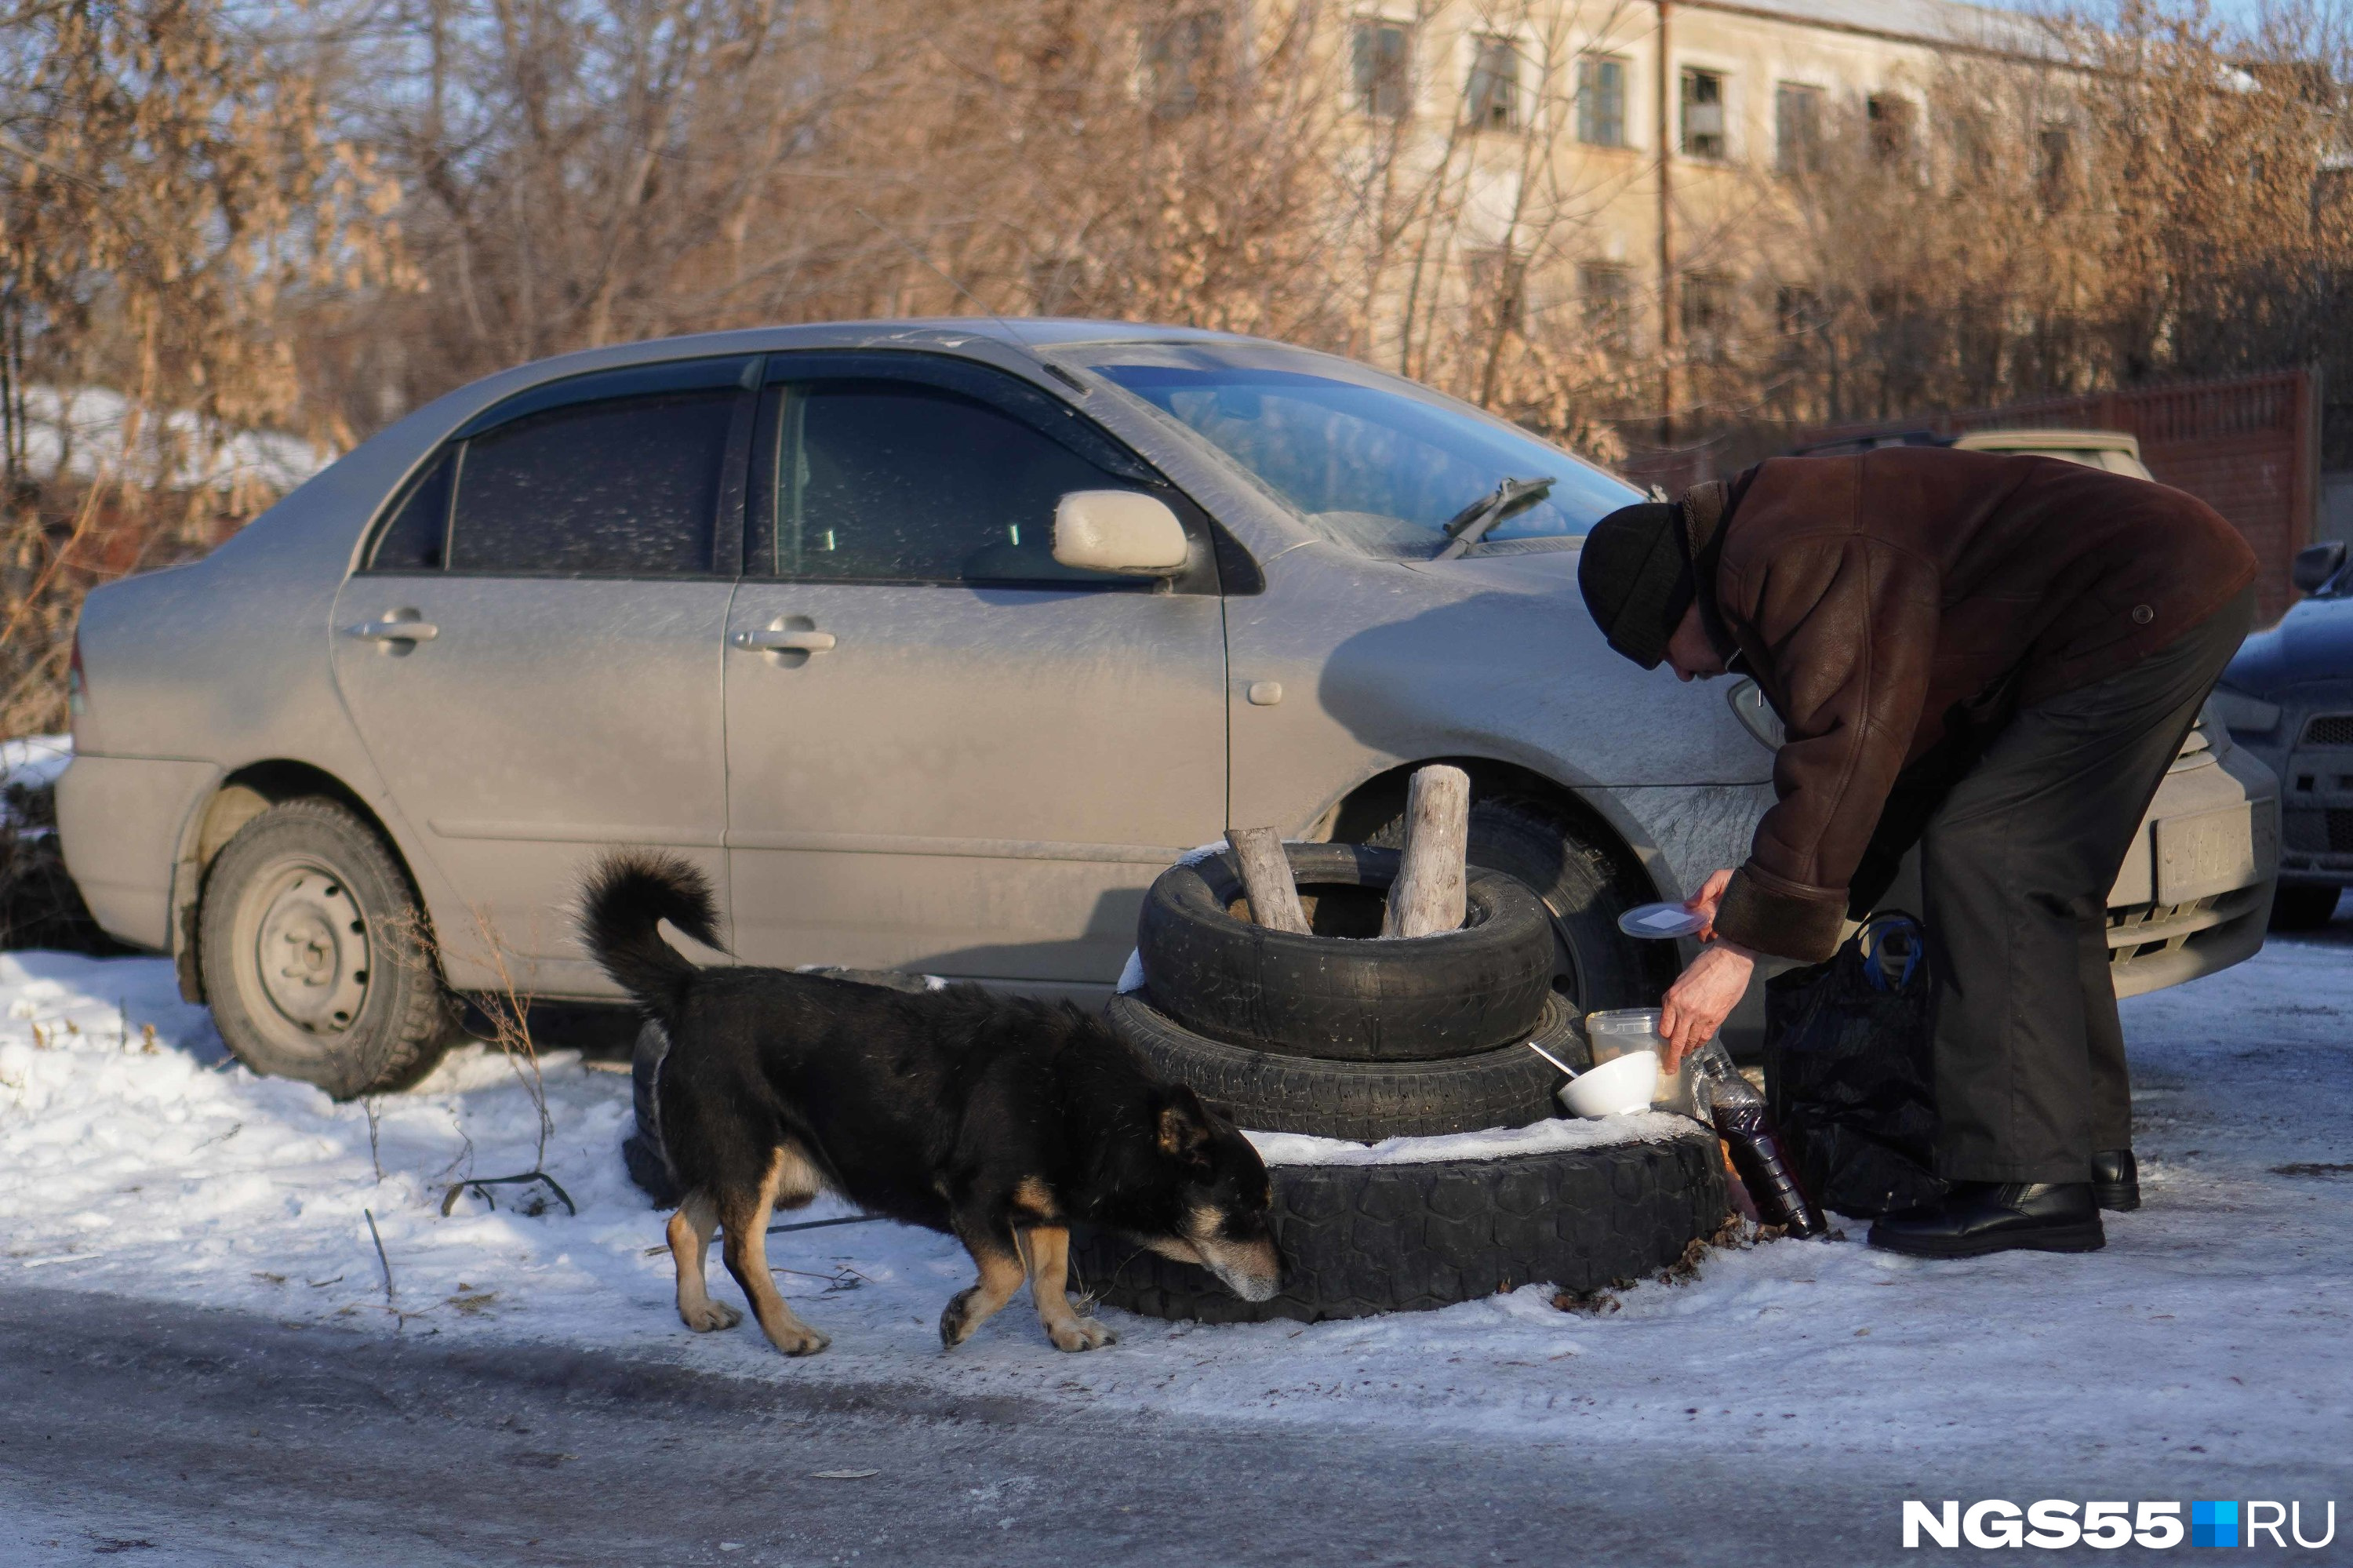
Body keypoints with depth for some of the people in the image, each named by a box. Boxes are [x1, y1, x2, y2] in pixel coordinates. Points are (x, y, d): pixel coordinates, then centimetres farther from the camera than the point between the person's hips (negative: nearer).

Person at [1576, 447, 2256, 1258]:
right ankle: (2094, 1152, 21)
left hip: (2151, 605, -11)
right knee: (2037, 876, 15)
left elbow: (1843, 754, -21)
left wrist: (1741, 944, -16)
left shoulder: (1784, 559, -15)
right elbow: (1902, 742, 21)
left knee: (1980, 855, -14)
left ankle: (2030, 1183, -16)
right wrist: (1762, 881, 15)